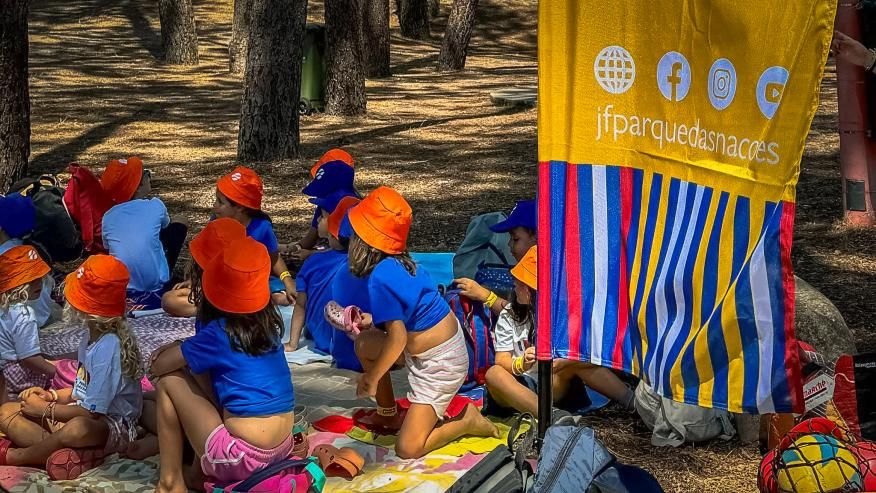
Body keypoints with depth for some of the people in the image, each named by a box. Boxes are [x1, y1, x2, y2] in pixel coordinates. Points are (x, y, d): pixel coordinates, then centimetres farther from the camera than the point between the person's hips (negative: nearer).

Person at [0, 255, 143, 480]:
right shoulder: (92, 335, 9)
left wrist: (45, 409, -9)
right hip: (79, 414, 10)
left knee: (77, 429, -45)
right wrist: (54, 396, 4)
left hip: (112, 426, -10)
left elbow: (91, 412, -20)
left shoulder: (109, 348, -21)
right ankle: (70, 453, -24)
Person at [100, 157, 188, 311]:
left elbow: (108, 249, 14)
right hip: (155, 286, -3)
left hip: (121, 289, 3)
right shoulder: (155, 206, -3)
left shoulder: (108, 217, 0)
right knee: (178, 228, 18)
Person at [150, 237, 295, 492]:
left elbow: (158, 366, 0)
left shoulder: (218, 332, -12)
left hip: (243, 458, -7)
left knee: (169, 380, 4)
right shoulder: (266, 324, 8)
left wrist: (172, 351, 19)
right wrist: (179, 348, 13)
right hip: (281, 449, 7)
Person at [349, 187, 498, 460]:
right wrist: (375, 319, 20)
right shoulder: (400, 262, -1)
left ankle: (467, 421, 7)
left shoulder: (380, 278, -26)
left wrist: (371, 377, -16)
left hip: (440, 364, -9)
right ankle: (389, 415, 31)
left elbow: (397, 338, -29)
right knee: (364, 343, 20)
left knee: (407, 449, -8)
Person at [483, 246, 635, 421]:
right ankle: (552, 415, -52)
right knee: (494, 373, -34)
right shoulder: (508, 316, 4)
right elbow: (502, 361, -5)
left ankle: (632, 401, -35)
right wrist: (521, 363, -29)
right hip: (518, 389, 0)